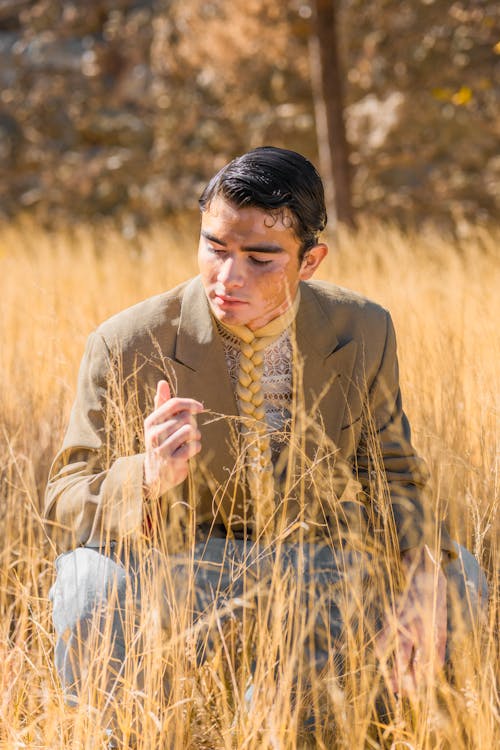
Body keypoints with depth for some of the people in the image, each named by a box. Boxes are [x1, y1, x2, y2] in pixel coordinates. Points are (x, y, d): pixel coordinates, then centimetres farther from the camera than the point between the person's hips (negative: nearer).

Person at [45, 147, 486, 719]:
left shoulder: (363, 333, -6)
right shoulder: (126, 346, -15)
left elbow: (390, 473, 4)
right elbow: (64, 505, -13)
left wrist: (425, 580, -18)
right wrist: (145, 479, -38)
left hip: (316, 558, 4)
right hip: (182, 569, -4)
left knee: (457, 580, -17)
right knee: (88, 579, -34)